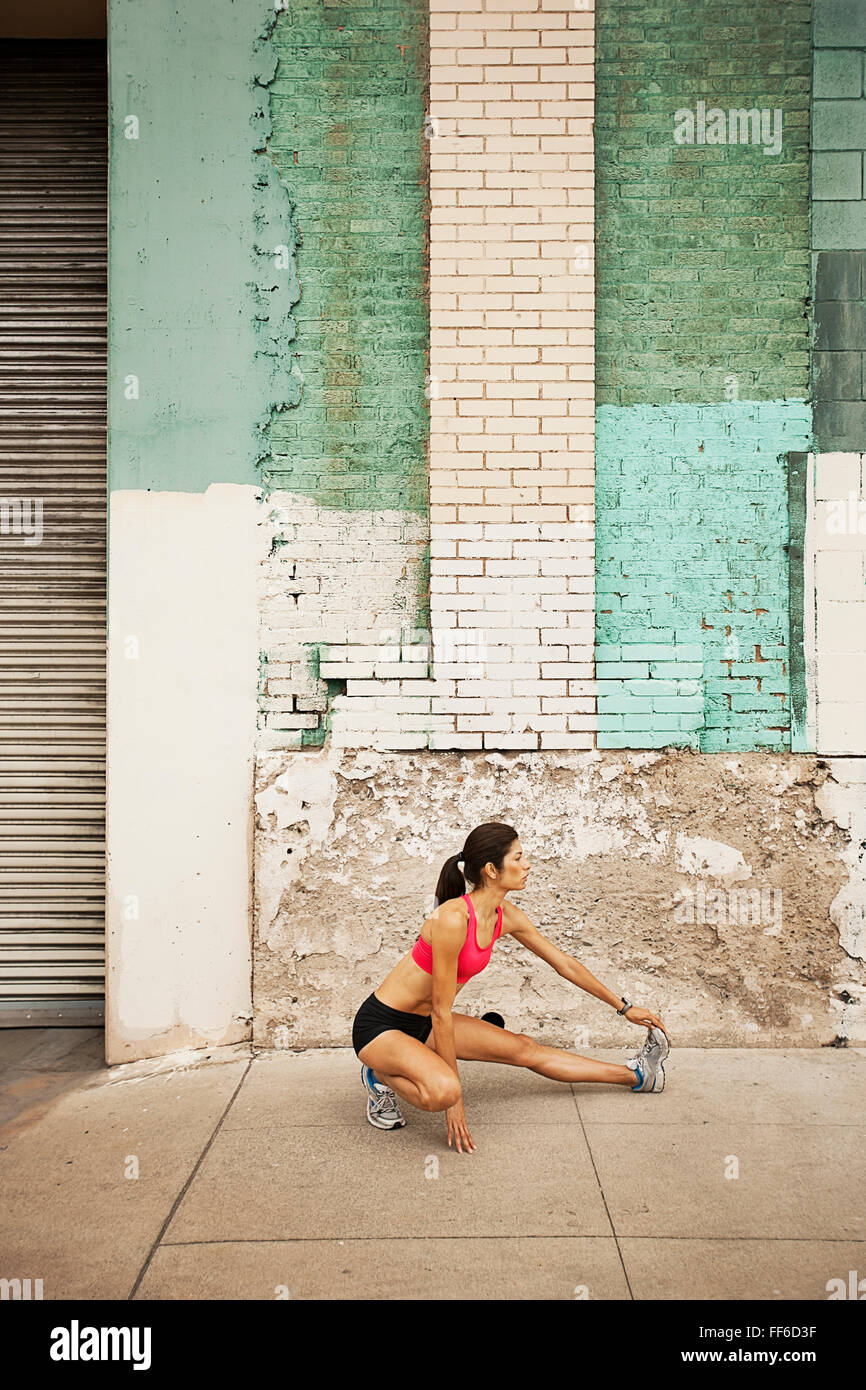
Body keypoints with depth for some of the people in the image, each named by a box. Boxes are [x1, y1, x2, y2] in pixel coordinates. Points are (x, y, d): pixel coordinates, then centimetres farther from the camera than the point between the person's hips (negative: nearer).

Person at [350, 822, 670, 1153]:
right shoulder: (453, 918, -30)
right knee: (442, 1092, -34)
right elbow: (441, 1013, -25)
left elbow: (565, 965, 10)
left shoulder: (507, 917, -4)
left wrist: (624, 1007, 17)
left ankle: (634, 1075, 25)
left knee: (524, 1050, 10)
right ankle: (383, 1077, -4)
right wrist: (455, 1098, -20)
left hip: (422, 1023, 8)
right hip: (380, 1026, -8)